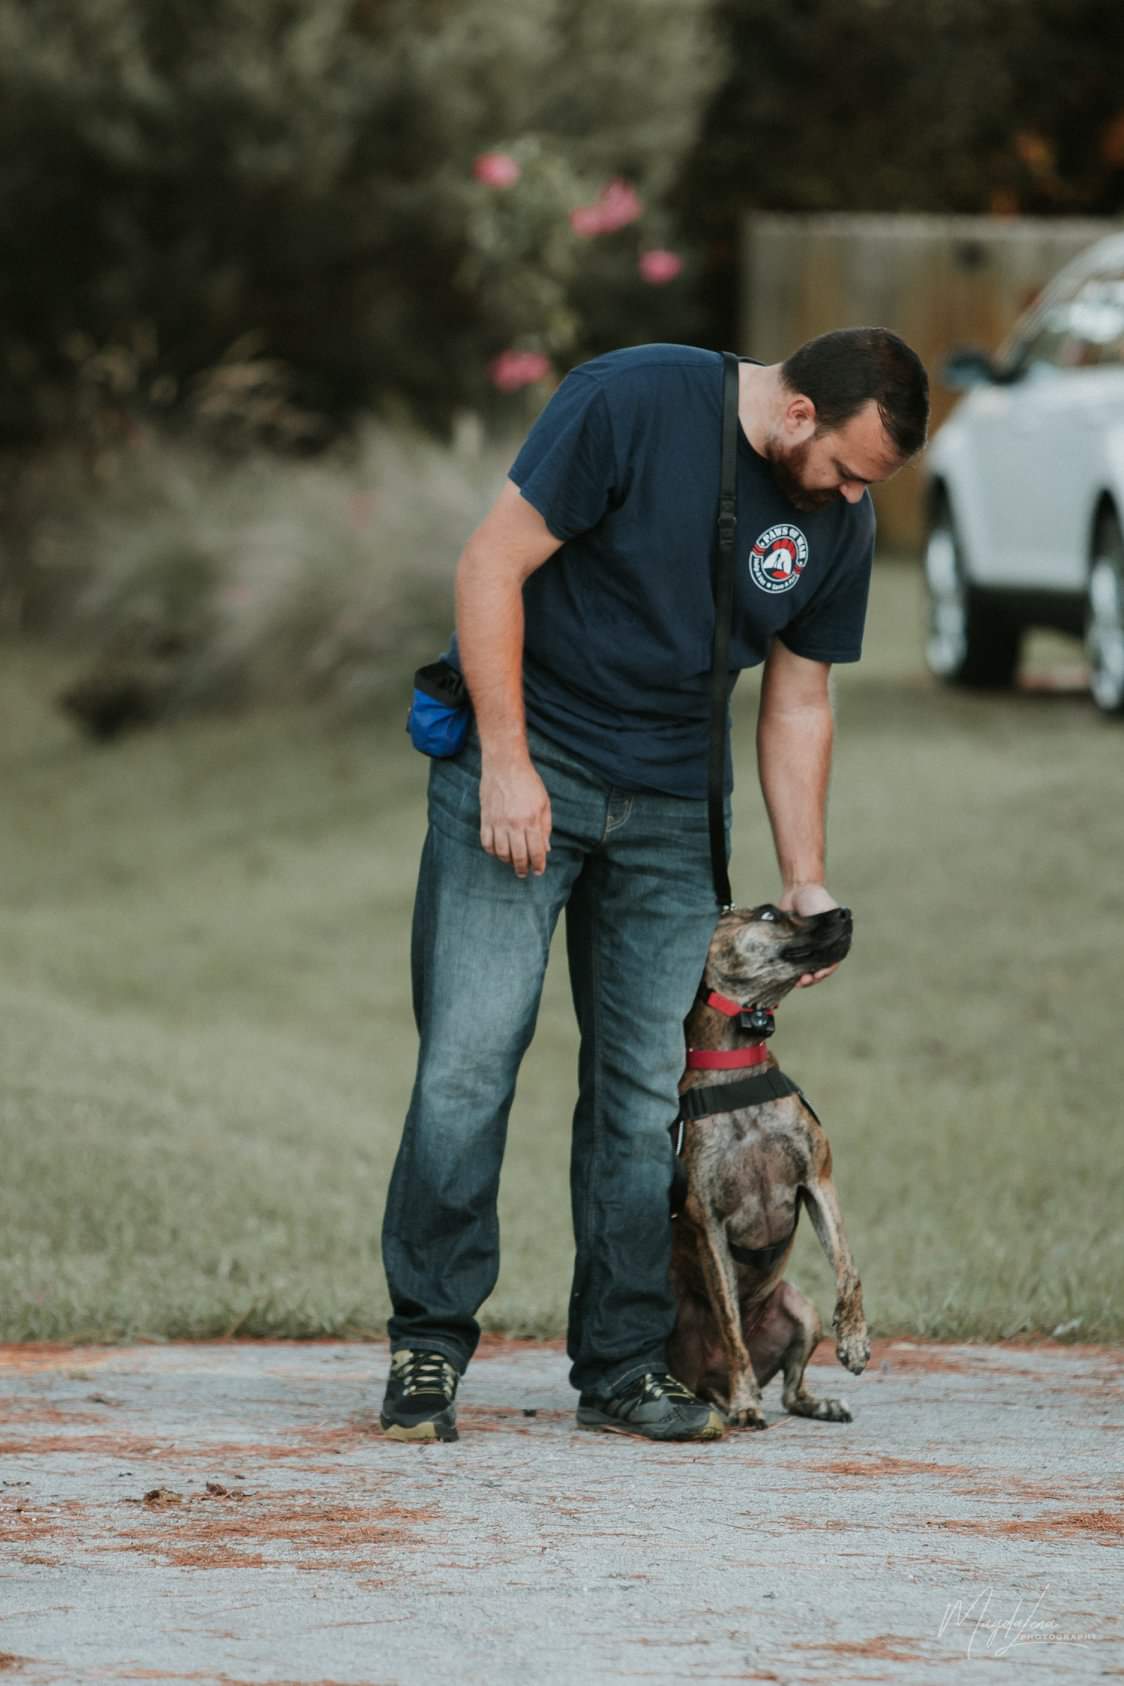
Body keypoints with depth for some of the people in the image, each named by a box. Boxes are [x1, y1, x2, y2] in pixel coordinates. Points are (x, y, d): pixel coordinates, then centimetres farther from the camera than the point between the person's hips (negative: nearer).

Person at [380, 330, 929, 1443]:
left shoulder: (840, 525, 4)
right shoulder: (634, 403, -15)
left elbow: (797, 701, 14)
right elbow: (492, 564, -13)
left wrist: (805, 882, 11)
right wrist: (505, 760, -17)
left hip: (669, 806, 5)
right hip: (524, 758, -5)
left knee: (647, 1086, 0)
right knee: (470, 1053, -11)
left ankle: (622, 1367, 7)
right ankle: (428, 1345, -3)